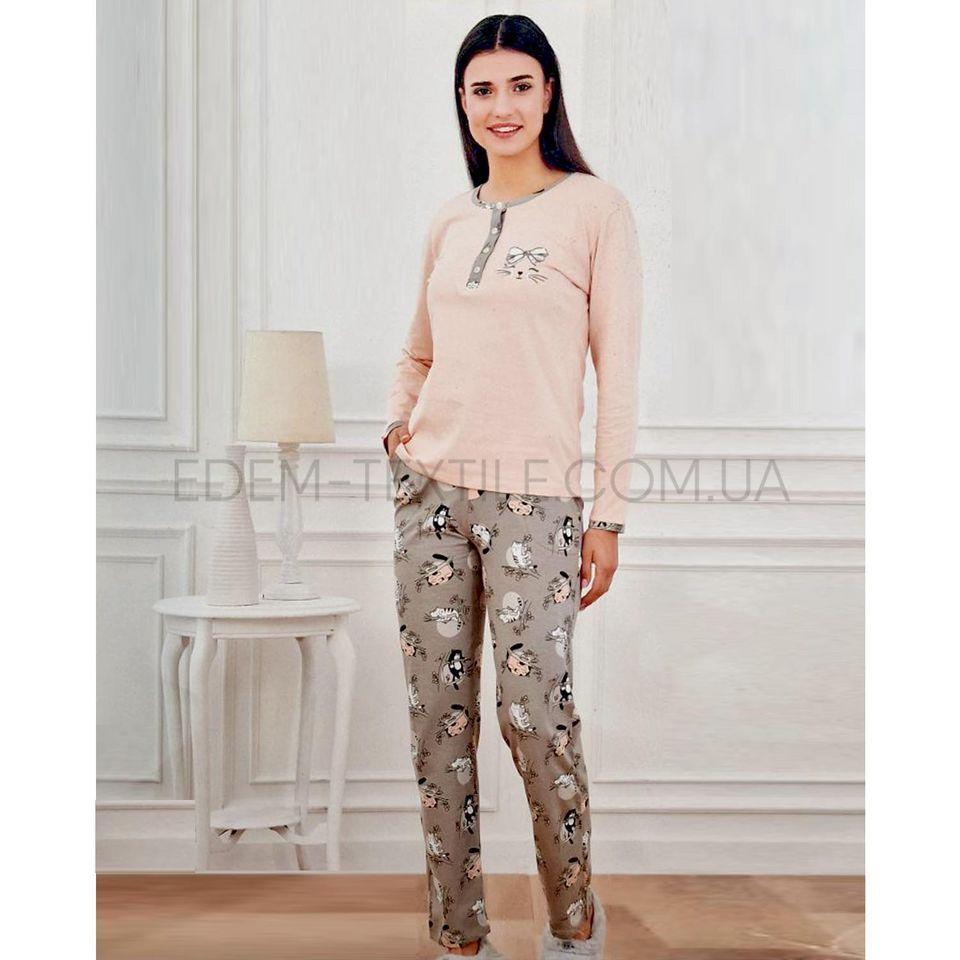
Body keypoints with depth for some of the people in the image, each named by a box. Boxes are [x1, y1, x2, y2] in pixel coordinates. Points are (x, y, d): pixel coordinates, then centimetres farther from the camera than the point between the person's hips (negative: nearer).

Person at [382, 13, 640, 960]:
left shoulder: (595, 208, 0)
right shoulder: (450, 220, 13)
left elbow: (618, 373, -3)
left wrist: (608, 516, -6)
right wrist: (397, 423, 5)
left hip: (534, 498, -4)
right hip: (431, 488, 5)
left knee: (535, 714, -9)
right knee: (438, 719, 4)